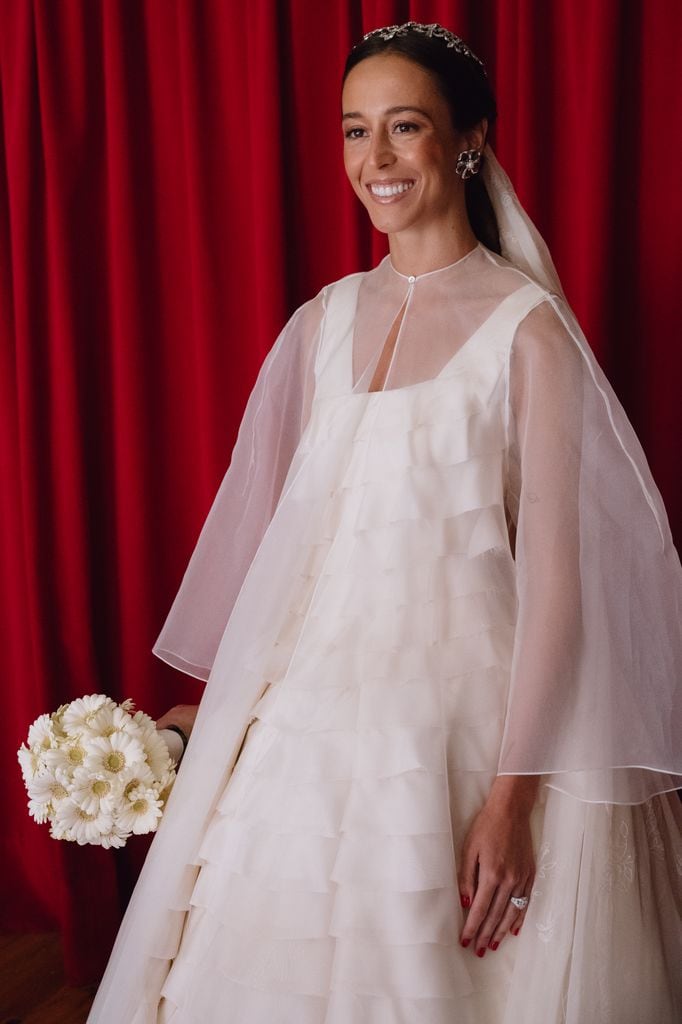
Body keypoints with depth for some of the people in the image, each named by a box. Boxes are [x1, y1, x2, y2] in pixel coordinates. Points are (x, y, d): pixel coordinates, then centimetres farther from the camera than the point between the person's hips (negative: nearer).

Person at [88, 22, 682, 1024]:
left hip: (462, 715, -5)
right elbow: (287, 527, 12)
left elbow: (555, 566, -12)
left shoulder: (525, 322, -8)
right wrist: (222, 704, 12)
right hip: (314, 712, 5)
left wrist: (513, 796, -16)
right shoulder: (328, 319, 8)